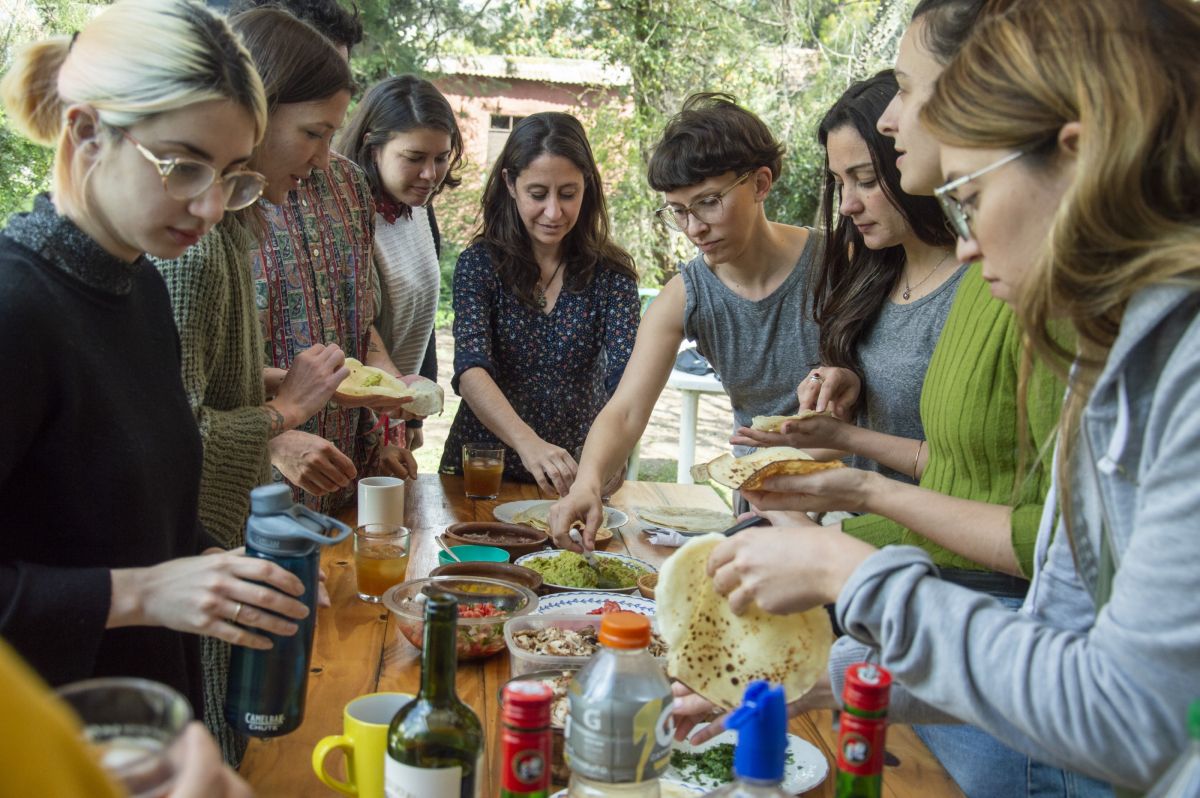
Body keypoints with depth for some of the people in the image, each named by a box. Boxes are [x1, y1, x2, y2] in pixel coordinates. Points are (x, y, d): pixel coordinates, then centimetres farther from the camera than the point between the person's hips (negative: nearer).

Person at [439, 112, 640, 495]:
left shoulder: (611, 273, -1)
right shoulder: (478, 265, -3)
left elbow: (625, 376, -13)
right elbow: (471, 369, -17)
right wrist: (528, 442, -35)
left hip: (575, 474, 0)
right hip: (480, 470, 0)